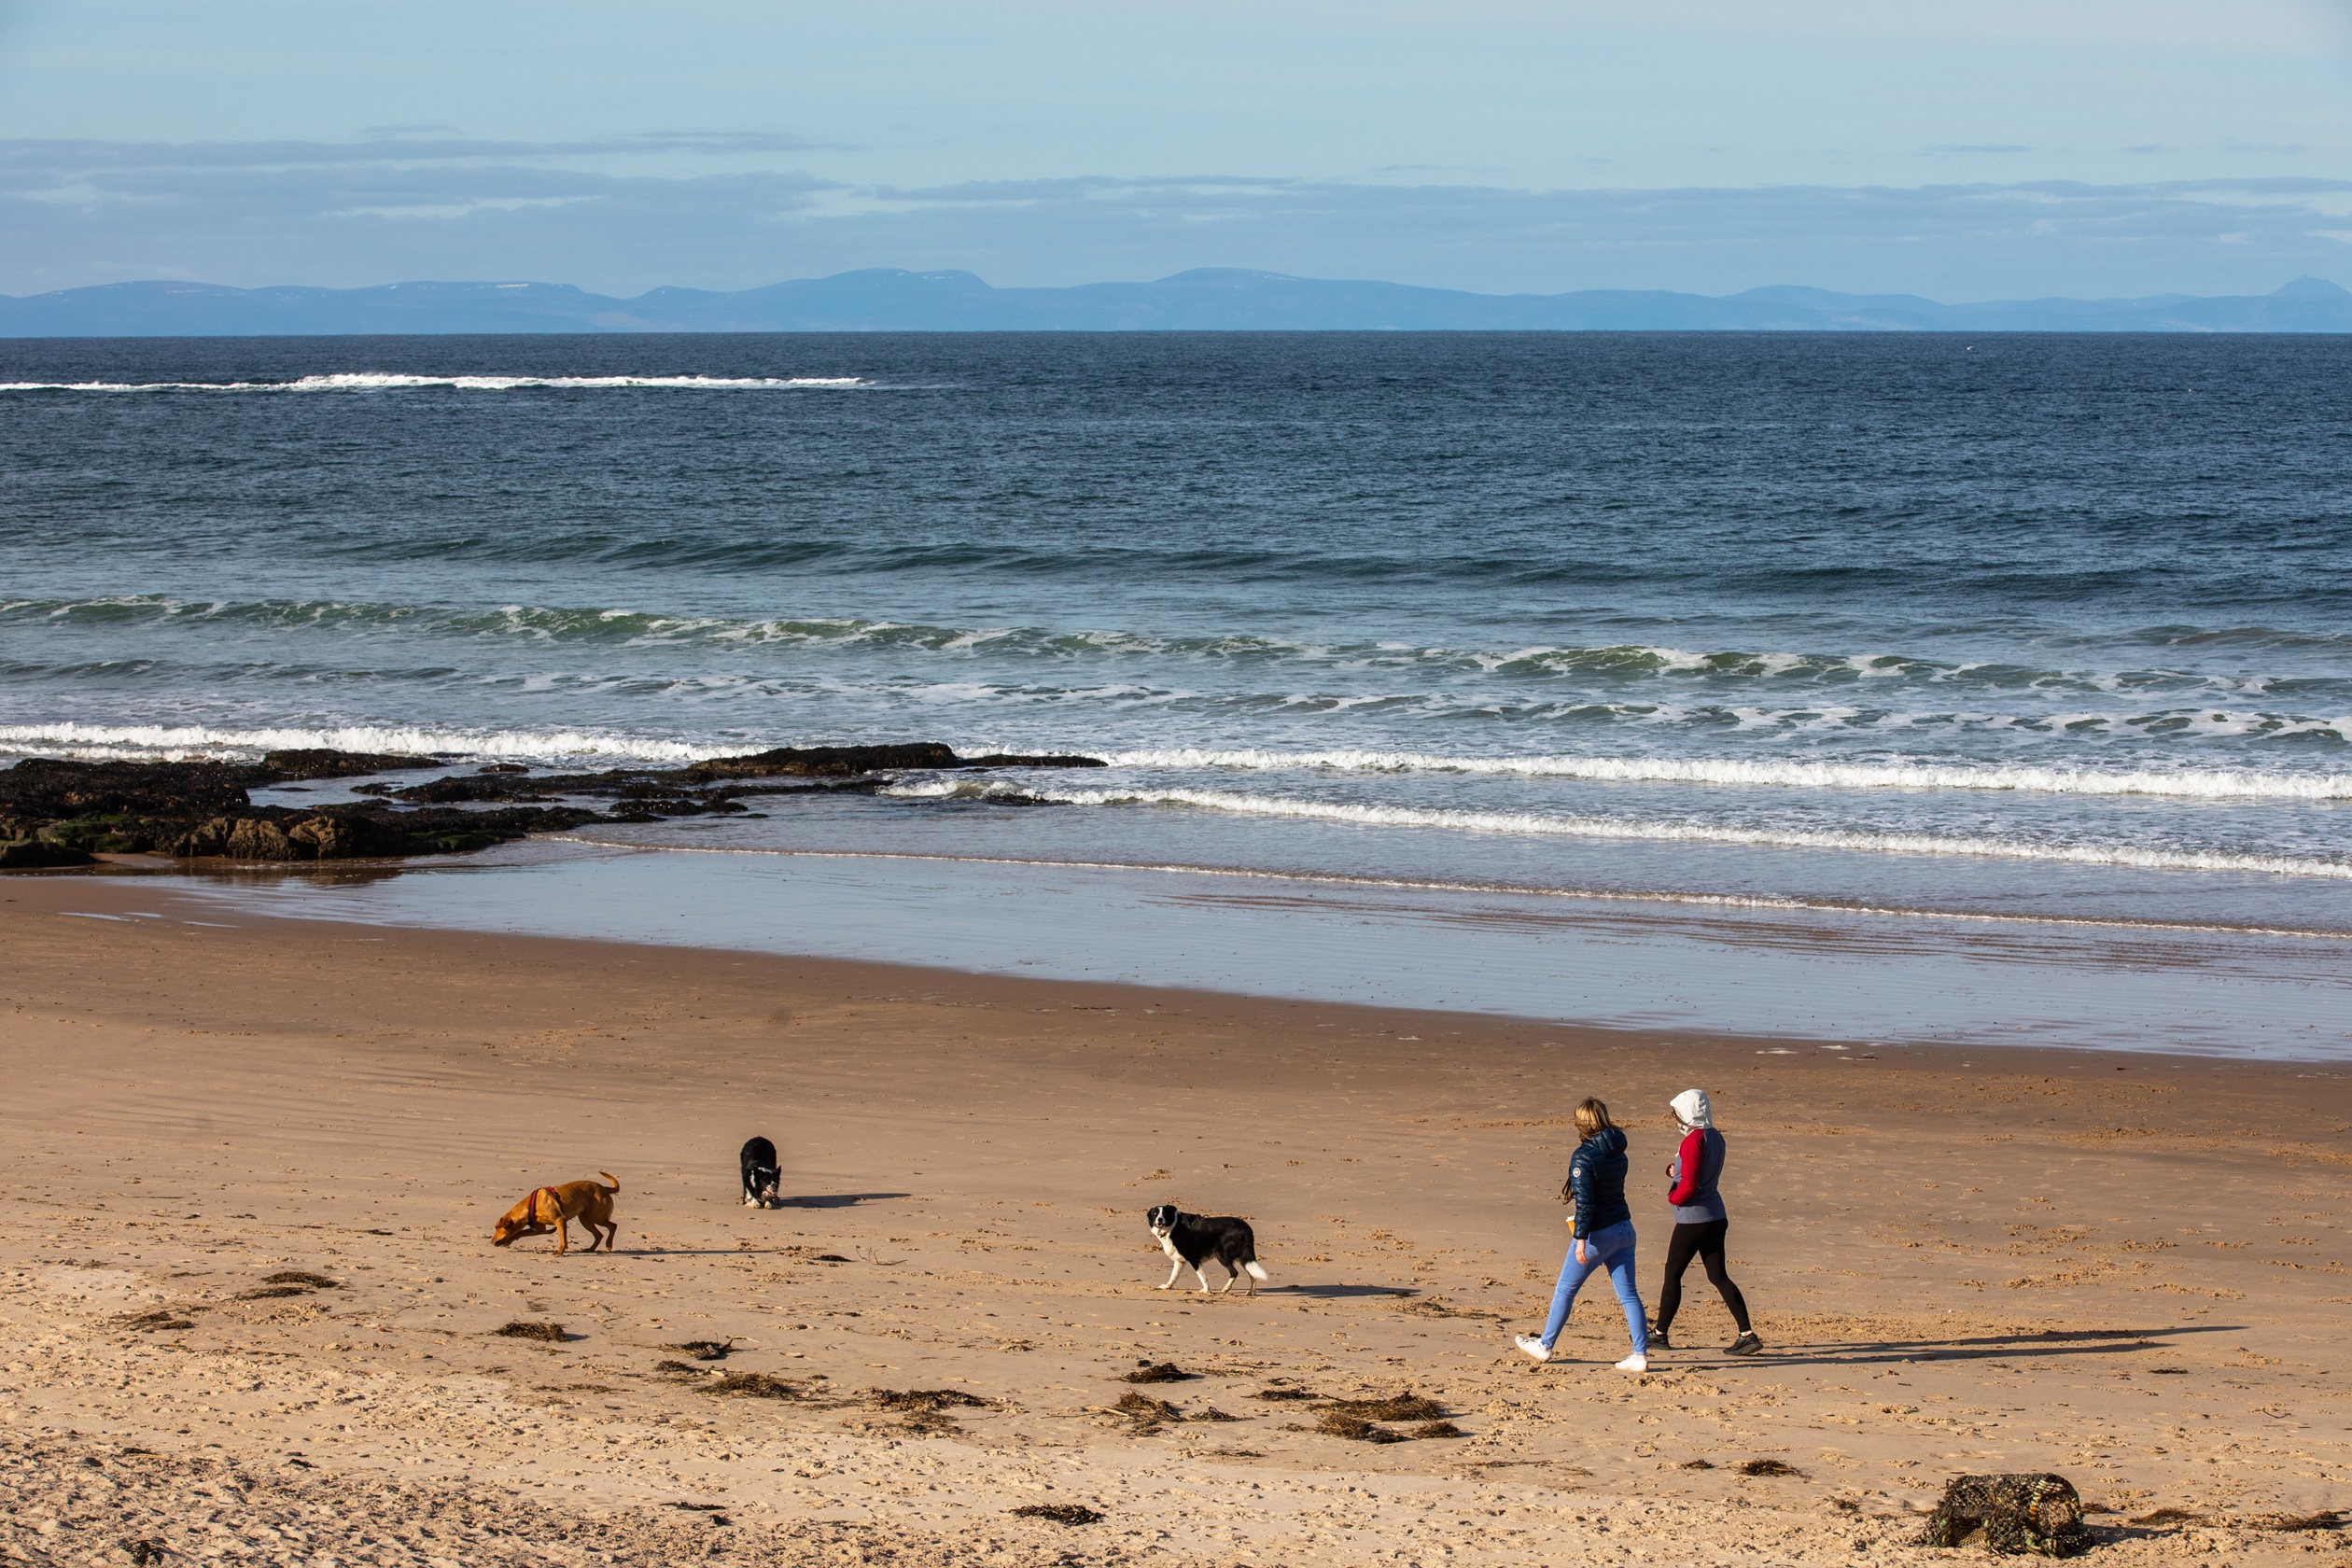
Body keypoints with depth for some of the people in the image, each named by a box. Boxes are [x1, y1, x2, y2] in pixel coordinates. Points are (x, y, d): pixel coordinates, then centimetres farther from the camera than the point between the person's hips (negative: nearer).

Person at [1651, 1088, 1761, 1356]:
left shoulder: (1693, 1140, -17)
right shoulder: (1715, 1137, 11)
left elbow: (1688, 1186, -22)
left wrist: (1673, 1197, -3)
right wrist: (1676, 1171, 6)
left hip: (1692, 1220, -8)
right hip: (1716, 1217, 8)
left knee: (1672, 1275, 6)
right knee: (1718, 1276, 7)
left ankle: (1661, 1334, 15)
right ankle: (1747, 1334, -3)